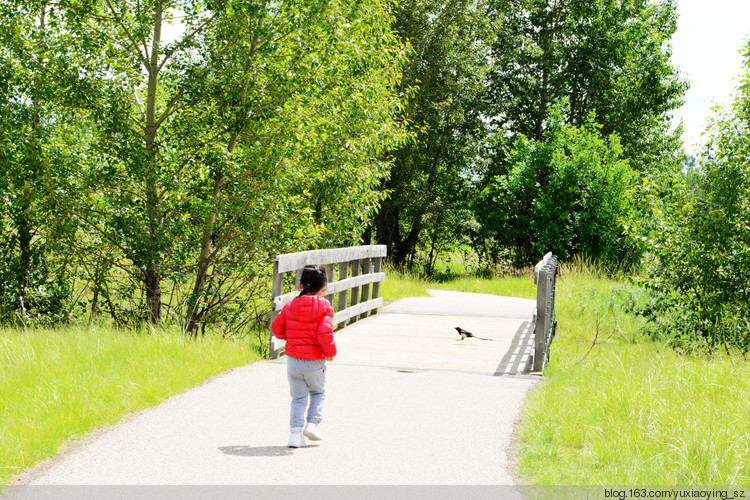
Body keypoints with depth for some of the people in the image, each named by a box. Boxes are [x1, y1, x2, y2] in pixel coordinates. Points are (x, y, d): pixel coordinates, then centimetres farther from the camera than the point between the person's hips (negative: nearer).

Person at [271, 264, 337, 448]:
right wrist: (330, 352, -4)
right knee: (318, 393, 21)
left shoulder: (290, 306, 0)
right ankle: (312, 423, 5)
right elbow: (325, 333, -21)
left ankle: (295, 432, 2)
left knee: (298, 398, 12)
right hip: (315, 362, -2)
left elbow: (277, 328, 6)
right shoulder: (324, 307, -11)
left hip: (293, 360, 2)